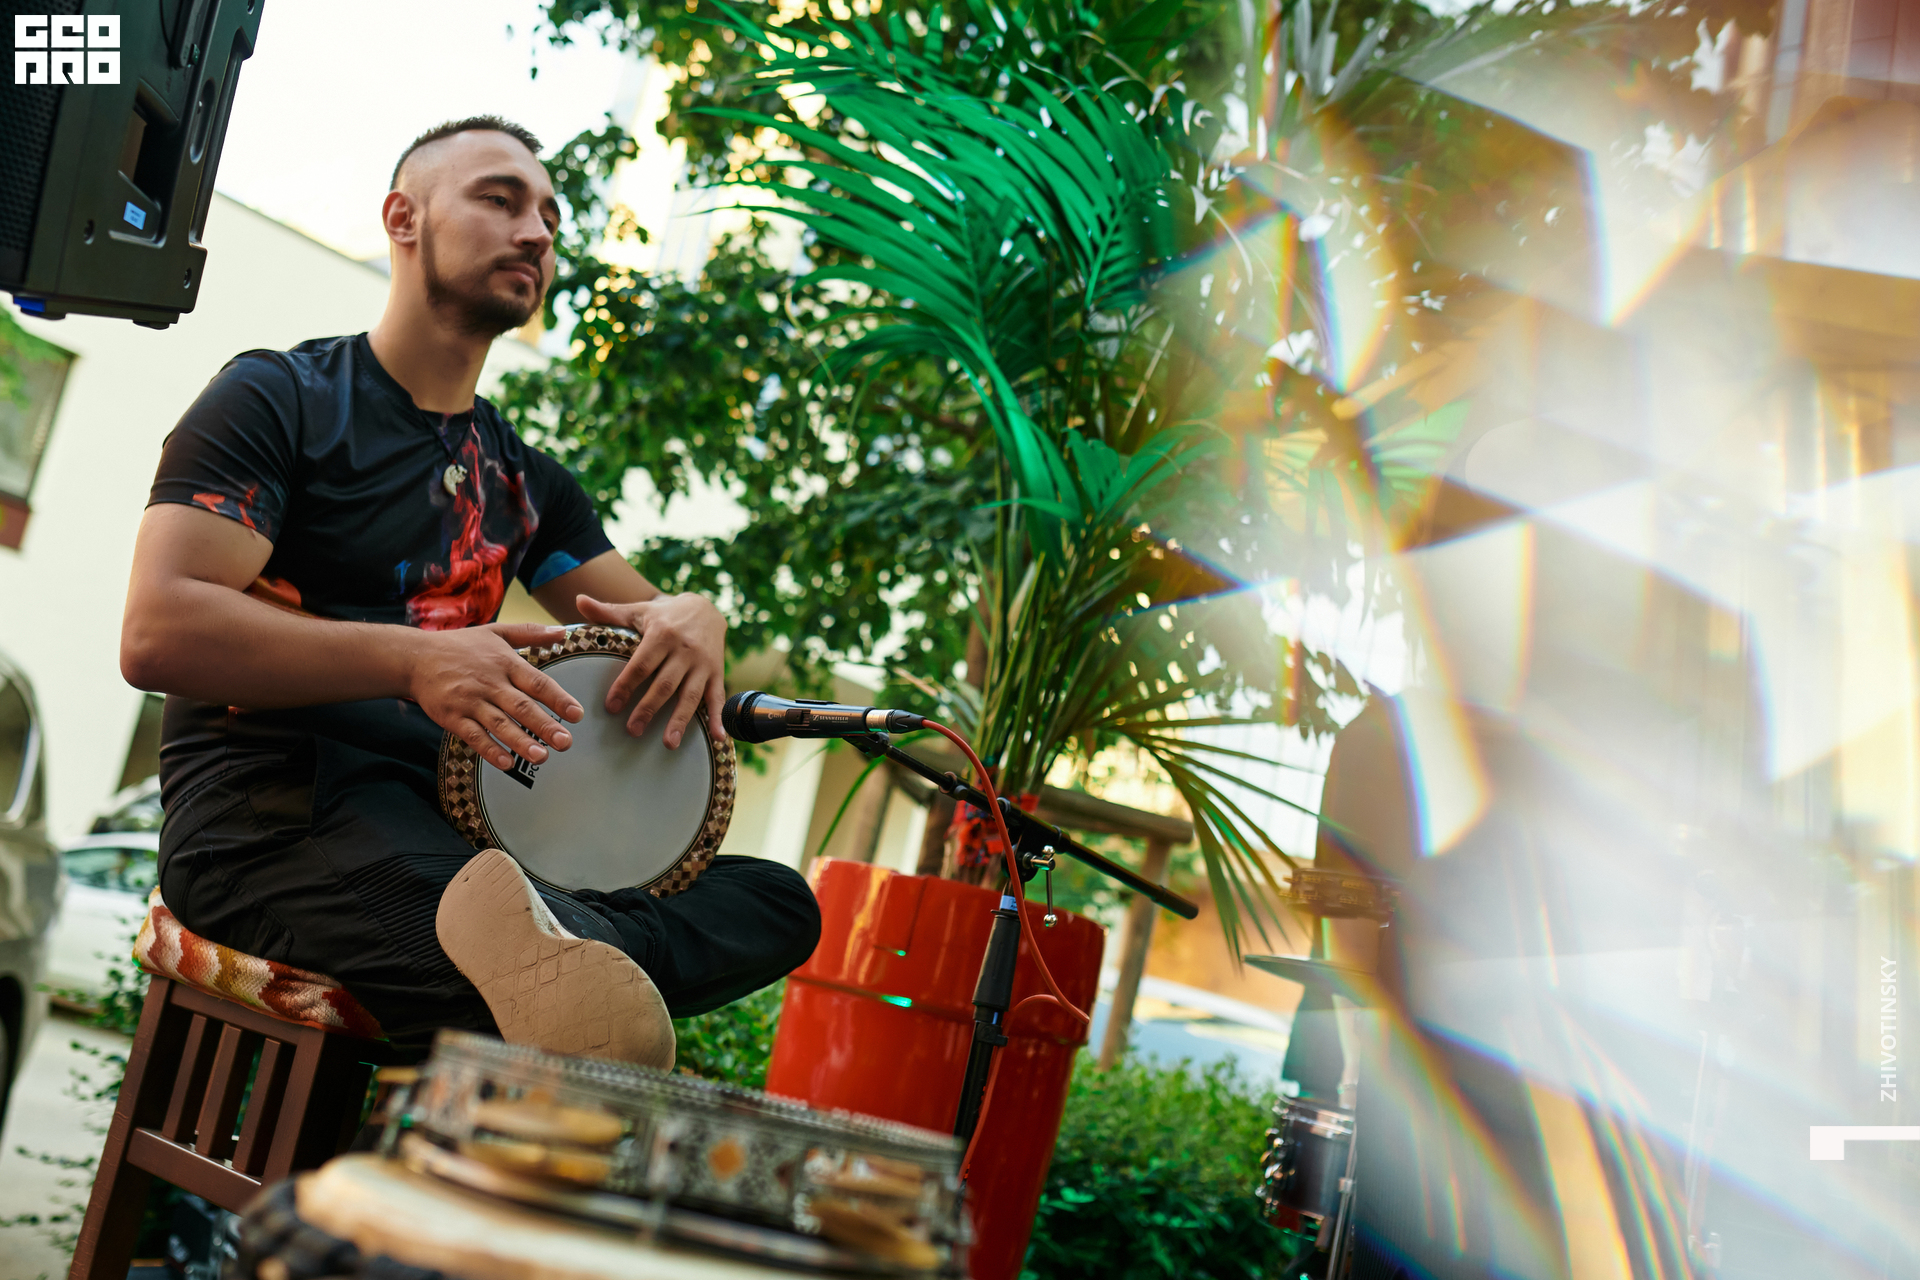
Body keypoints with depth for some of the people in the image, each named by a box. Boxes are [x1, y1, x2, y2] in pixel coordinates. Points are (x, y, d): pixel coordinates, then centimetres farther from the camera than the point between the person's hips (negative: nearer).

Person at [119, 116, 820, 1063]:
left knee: (779, 903, -11)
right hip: (269, 812, -7)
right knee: (556, 1007, -35)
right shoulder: (279, 398, 2)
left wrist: (688, 620, -6)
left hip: (453, 822, 7)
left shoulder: (524, 480, 22)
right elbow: (155, 633, -11)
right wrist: (413, 659, -24)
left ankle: (571, 940, -27)